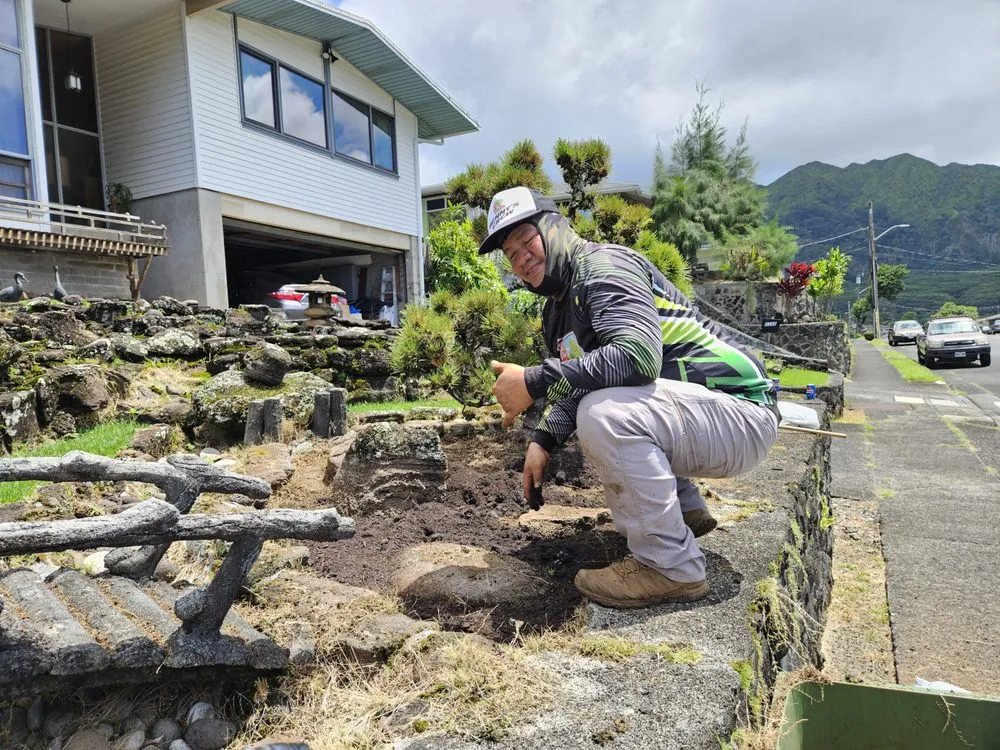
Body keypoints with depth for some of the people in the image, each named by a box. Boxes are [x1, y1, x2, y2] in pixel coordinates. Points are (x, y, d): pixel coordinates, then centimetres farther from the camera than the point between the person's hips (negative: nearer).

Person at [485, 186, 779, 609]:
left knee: (604, 413, -31)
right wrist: (542, 441, 4)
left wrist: (534, 382, -28)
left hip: (740, 413, -10)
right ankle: (684, 510, 22)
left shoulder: (603, 267, -15)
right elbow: (574, 387, 19)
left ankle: (673, 569, -13)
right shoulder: (558, 311, 14)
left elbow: (638, 355, -32)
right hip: (688, 412, 10)